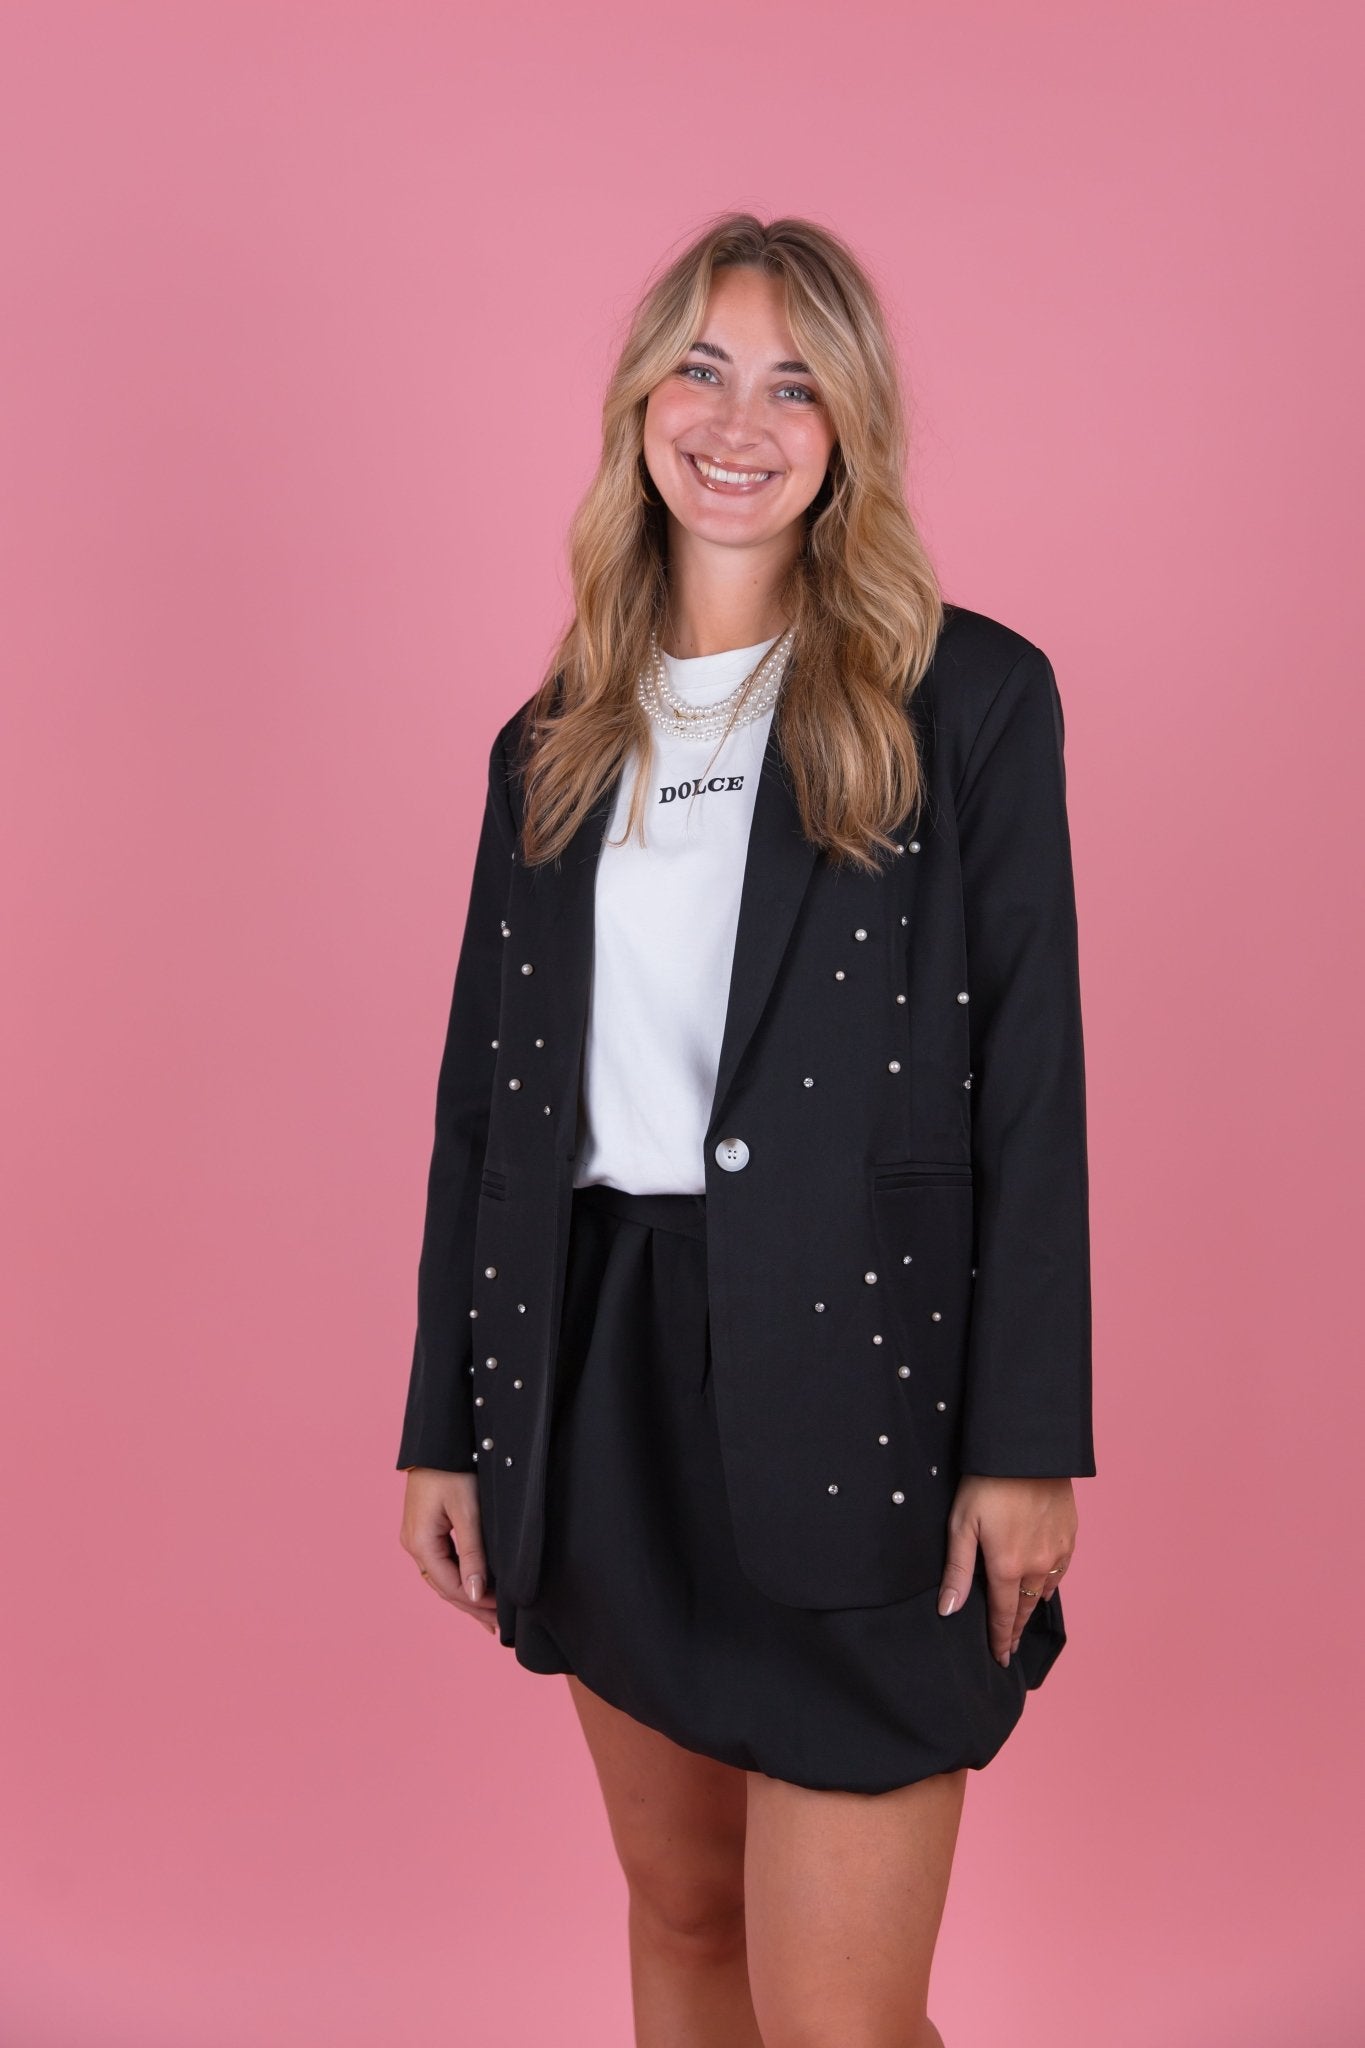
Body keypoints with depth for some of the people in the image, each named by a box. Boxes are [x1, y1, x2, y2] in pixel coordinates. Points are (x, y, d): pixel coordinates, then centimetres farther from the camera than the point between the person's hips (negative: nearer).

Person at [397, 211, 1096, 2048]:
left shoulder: (971, 696, -3)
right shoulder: (555, 739, 11)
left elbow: (1033, 1090, -6)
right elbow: (484, 1092, 11)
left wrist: (1028, 1445, -10)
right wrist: (445, 1426, 10)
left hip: (853, 1378, -4)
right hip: (603, 1373, 5)